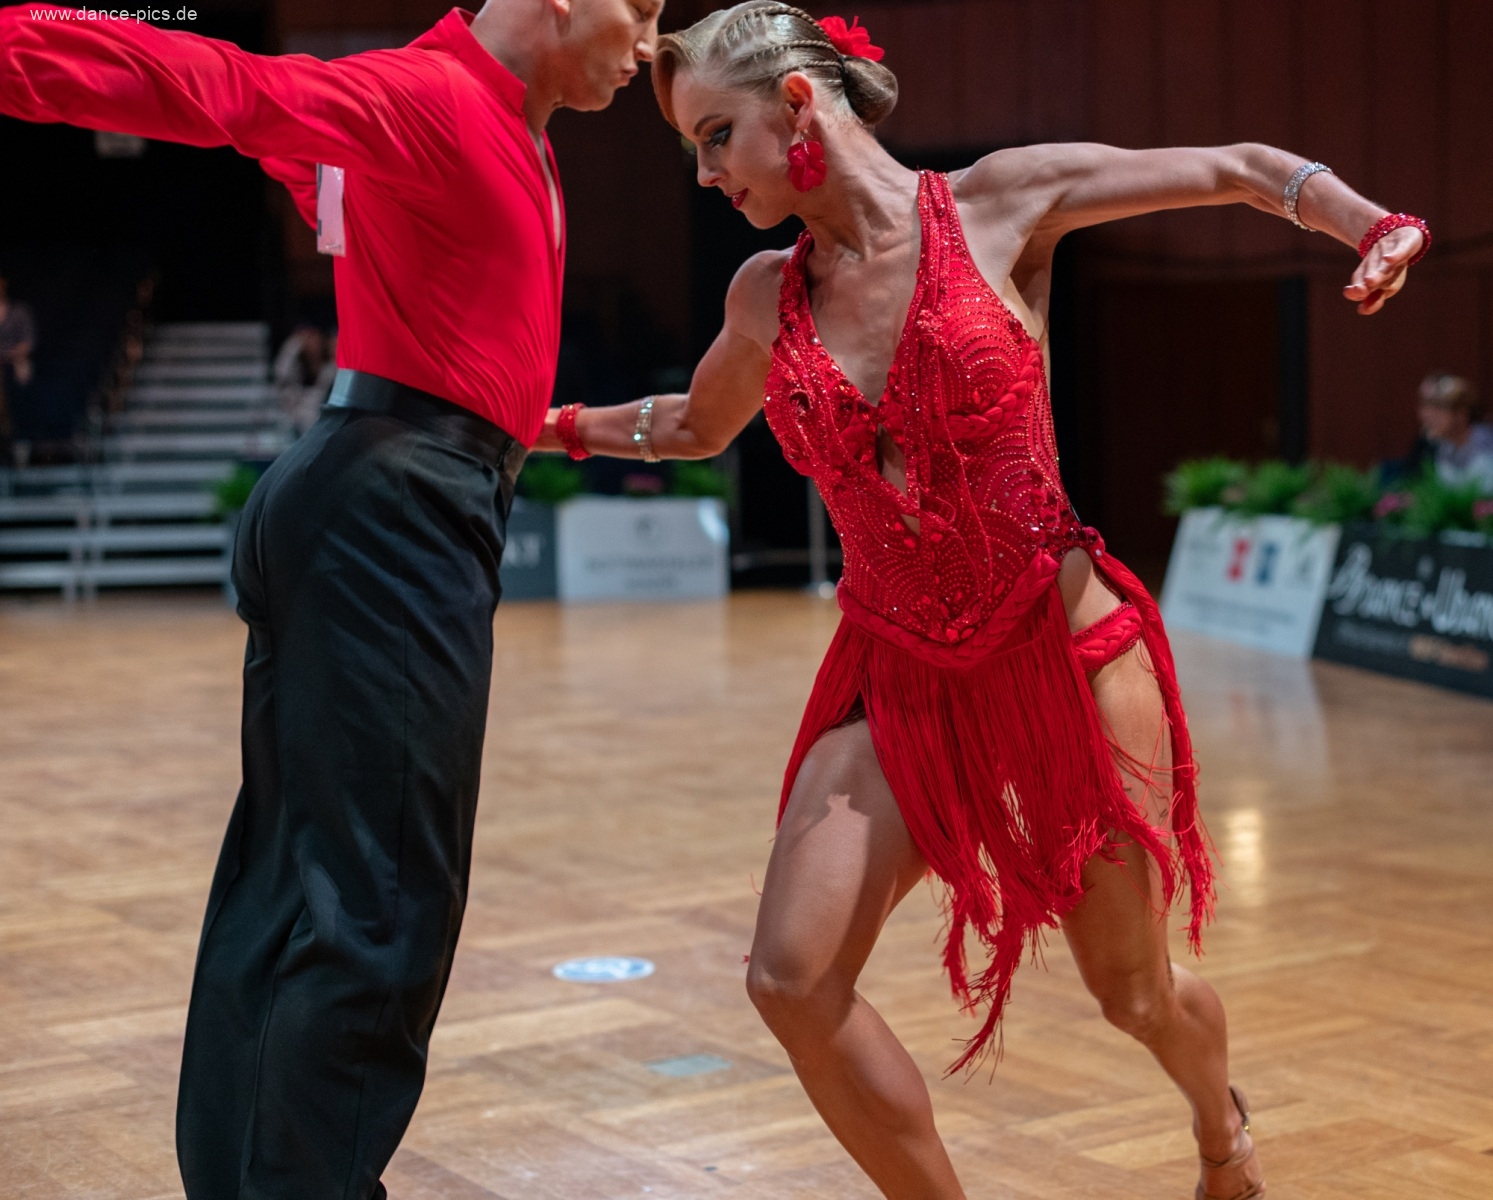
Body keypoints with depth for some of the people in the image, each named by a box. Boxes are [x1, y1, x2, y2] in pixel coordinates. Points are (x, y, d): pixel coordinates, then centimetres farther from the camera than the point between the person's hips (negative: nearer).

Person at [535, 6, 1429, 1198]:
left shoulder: (1000, 203, -6)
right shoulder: (766, 297, 5)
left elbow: (1237, 171, -2)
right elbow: (697, 427, 26)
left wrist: (1378, 225, -17)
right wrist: (554, 424, 19)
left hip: (1064, 647, -3)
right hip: (898, 674, 4)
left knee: (1134, 991, 10)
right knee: (792, 978, -13)